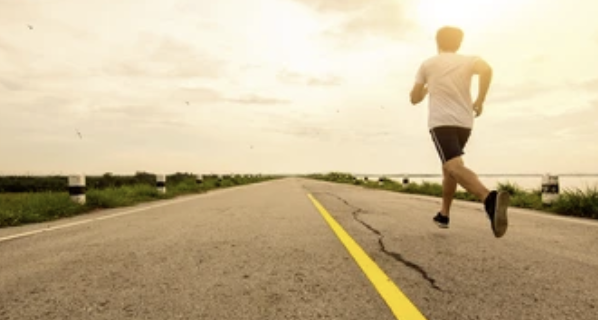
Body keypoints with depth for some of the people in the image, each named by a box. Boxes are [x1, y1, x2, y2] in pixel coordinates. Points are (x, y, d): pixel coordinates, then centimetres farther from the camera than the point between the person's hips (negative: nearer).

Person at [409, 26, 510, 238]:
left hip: (440, 122, -4)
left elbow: (414, 99, 13)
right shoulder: (468, 60, 12)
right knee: (448, 167, 21)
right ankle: (444, 214, 25)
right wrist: (480, 101, -4)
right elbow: (486, 69, -14)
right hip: (464, 123, 4)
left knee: (454, 168, -21)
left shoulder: (427, 64, 10)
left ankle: (490, 199, -50)